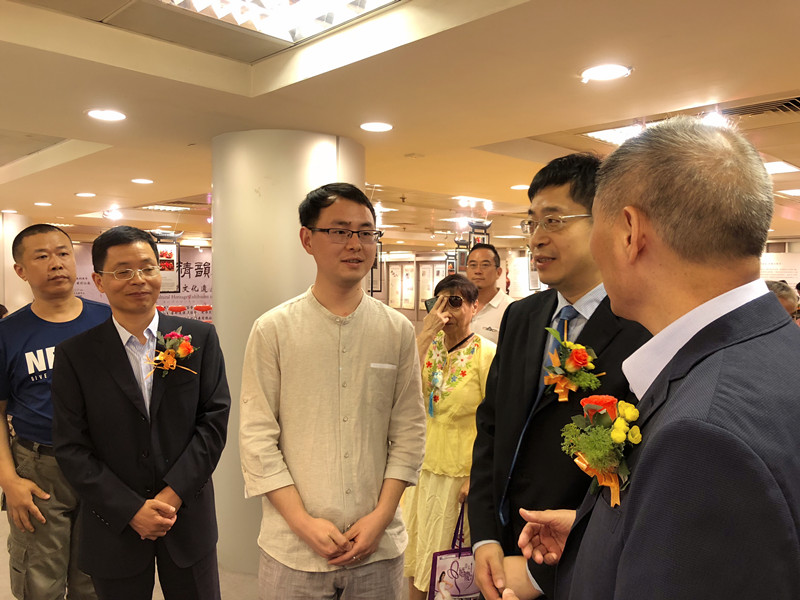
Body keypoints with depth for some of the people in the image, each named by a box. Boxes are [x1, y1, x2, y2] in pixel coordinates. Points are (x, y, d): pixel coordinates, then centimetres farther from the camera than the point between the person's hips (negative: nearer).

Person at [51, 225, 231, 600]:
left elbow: (214, 419, -5)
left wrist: (174, 493, -12)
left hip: (189, 517, 1)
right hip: (115, 526, 0)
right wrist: (132, 510, -12)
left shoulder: (200, 338, -3)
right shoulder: (74, 354, -4)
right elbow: (71, 448, -6)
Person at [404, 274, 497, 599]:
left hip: (459, 472, -4)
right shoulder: (430, 344, 0)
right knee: (415, 559, 18)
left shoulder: (486, 354, -13)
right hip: (421, 464, 4)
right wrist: (424, 336, -22)